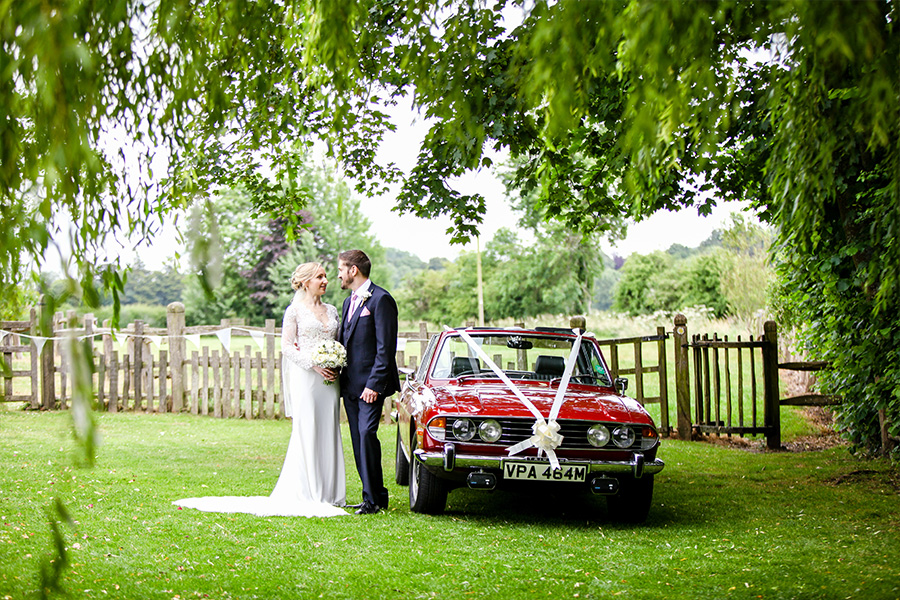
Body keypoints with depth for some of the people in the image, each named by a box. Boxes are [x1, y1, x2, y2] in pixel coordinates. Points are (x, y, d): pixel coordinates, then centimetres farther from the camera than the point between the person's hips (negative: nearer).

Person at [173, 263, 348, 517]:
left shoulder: (332, 310, 16)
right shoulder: (295, 310, -1)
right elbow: (286, 346, -5)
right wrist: (314, 364, -16)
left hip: (329, 381, 5)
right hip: (305, 378, -5)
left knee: (329, 434, 4)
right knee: (307, 433, -6)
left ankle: (329, 495, 9)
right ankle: (307, 495, -1)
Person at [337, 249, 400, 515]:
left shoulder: (380, 299, -10)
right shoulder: (349, 301, 19)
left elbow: (385, 348, -15)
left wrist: (374, 384, -19)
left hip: (370, 385, -9)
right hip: (350, 384, 9)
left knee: (367, 434, -16)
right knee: (358, 441, 8)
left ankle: (373, 499, -11)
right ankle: (376, 495, 13)